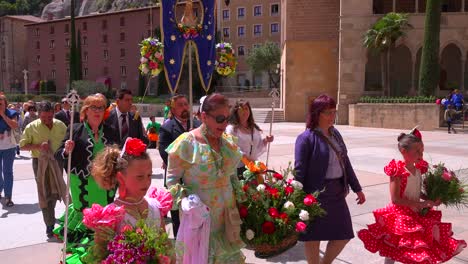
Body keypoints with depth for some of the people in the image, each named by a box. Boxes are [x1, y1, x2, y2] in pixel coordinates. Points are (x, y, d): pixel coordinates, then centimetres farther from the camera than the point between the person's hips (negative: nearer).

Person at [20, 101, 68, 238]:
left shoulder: (60, 125, 0)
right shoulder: (32, 127, -7)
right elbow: (22, 145, -5)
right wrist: (38, 146, -20)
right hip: (40, 162, -3)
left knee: (56, 191, 12)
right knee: (45, 194, 1)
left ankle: (49, 211, 39)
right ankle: (50, 225, 9)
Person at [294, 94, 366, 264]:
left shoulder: (335, 134, 10)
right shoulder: (306, 138, -13)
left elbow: (345, 163, 16)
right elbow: (299, 170, -16)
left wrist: (357, 188, 18)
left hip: (337, 191, 8)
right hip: (316, 193, -7)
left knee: (343, 235, 13)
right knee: (313, 237, 5)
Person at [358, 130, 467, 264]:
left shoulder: (418, 169, 2)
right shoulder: (398, 171, -20)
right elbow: (395, 199, -22)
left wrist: (430, 200, -4)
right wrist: (419, 204, -20)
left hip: (416, 215, 7)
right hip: (400, 216, -7)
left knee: (418, 250, 16)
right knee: (393, 252, 7)